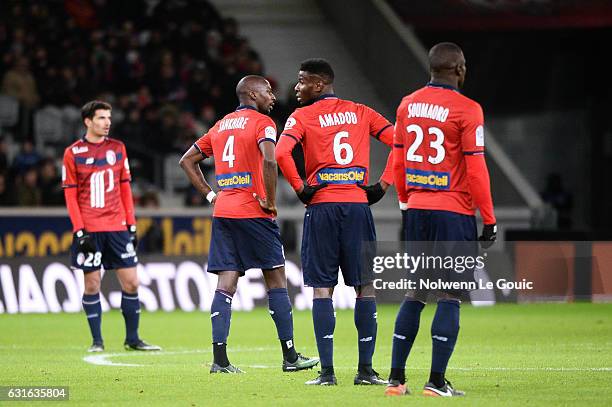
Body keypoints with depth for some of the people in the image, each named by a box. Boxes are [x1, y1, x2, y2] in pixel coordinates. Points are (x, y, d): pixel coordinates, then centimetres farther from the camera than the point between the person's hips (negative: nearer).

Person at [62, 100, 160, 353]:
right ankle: (97, 341, 8)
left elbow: (125, 188, 14)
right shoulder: (73, 153, 0)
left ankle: (132, 339, 10)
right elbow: (70, 196, -1)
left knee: (131, 282, 0)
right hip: (90, 230, -3)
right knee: (92, 284, -1)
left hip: (117, 227, 3)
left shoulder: (117, 148, 10)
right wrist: (80, 230, -9)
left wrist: (131, 224, 8)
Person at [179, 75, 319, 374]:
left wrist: (210, 195, 16)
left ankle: (219, 358, -8)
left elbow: (187, 160, 22)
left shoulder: (221, 126, 17)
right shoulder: (261, 122, -5)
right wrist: (270, 200, -13)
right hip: (253, 212, -6)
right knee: (276, 280, 3)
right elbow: (269, 160, -24)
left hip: (222, 212, 6)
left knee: (226, 284, 1)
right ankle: (290, 356, 6)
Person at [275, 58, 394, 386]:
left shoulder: (302, 116, 2)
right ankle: (365, 369, 3)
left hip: (322, 207, -2)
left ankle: (327, 371, -4)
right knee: (365, 286, 6)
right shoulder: (360, 113, 12)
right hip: (358, 205, 2)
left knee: (322, 288, 1)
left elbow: (281, 152, -15)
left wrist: (299, 188, -4)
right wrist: (384, 184, 4)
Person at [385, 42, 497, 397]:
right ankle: (436, 381, -5)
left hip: (417, 210, 6)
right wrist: (489, 220, -5)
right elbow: (475, 169, -12)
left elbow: (398, 161, 13)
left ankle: (396, 378, 11)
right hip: (453, 212, -6)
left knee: (415, 294, 12)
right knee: (450, 297, -2)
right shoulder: (466, 110, -10)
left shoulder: (408, 105, 8)